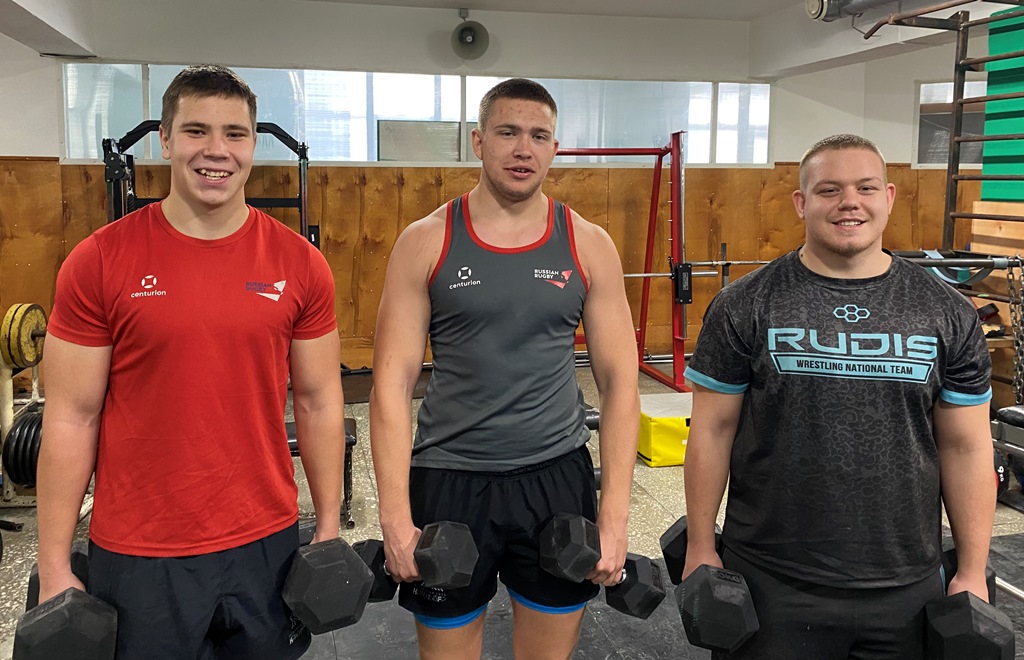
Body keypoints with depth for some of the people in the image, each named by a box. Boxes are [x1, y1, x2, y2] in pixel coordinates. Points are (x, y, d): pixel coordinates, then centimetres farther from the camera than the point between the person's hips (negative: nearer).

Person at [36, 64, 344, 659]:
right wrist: (55, 569, -3)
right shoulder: (99, 262, -7)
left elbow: (318, 401, 4)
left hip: (266, 542, 2)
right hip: (137, 555, -1)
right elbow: (71, 418, -4)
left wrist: (330, 527, 5)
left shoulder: (299, 263, -2)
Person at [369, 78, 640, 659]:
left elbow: (620, 381, 0)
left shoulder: (589, 245, 0)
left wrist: (615, 514, -5)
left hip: (557, 478, 2)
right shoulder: (426, 242, -4)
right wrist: (396, 518, -11)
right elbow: (393, 383, -6)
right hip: (449, 479, -1)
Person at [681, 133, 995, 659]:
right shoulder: (746, 306, -6)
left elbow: (965, 446, 4)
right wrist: (700, 547, -2)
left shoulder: (947, 314, 1)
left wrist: (973, 572, 4)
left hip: (907, 588, 3)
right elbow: (712, 430, -3)